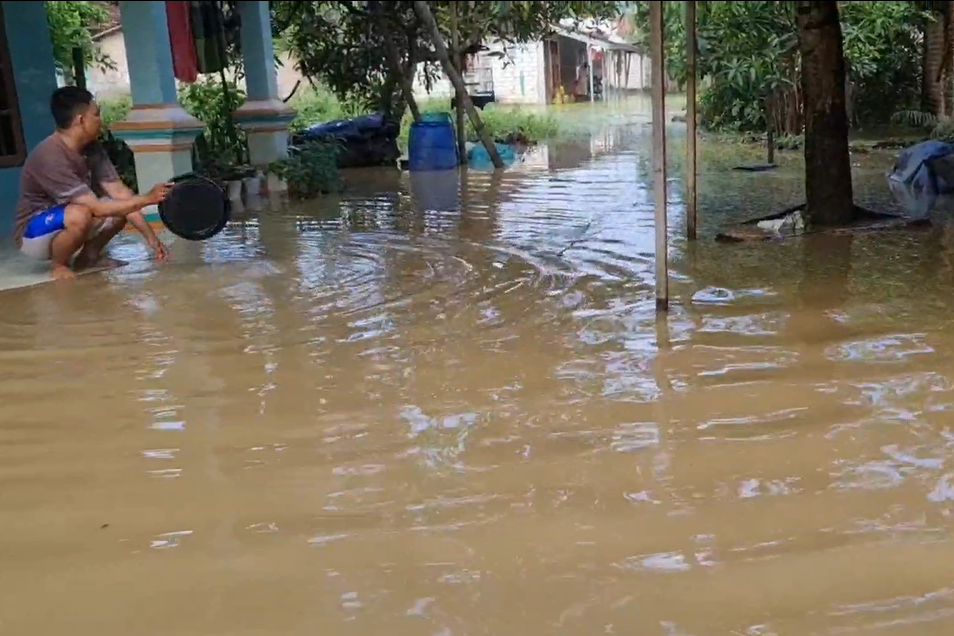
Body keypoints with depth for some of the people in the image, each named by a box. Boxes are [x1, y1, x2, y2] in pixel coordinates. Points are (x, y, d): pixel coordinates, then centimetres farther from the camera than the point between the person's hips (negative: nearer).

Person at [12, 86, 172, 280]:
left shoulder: (91, 148, -6)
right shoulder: (50, 157, -31)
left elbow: (119, 192, -8)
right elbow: (97, 208, -33)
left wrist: (150, 236, -14)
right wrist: (147, 198, -29)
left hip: (67, 224, 8)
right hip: (34, 234, -8)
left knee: (124, 204, -6)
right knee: (80, 215, -38)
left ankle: (88, 257, 7)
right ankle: (59, 266, -10)